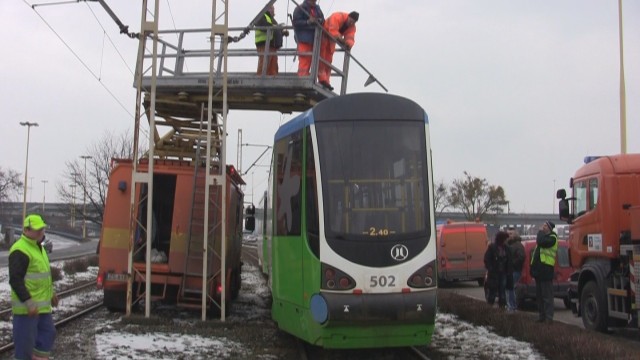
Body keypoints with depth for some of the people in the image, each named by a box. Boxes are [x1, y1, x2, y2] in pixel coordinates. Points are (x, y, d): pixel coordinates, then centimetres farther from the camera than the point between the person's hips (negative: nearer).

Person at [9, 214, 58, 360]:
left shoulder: (38, 246, 14)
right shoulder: (20, 250, -18)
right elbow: (15, 280, -23)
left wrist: (51, 292, 27)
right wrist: (28, 303, -26)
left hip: (42, 305, 10)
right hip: (27, 306, -10)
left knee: (48, 332, 15)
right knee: (25, 339, -3)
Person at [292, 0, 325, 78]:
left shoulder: (317, 8, 16)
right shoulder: (300, 8, -4)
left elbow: (322, 20, 18)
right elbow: (295, 22, -11)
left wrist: (319, 20, -5)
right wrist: (308, 22, -20)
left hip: (314, 39, 7)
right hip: (304, 39, -7)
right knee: (304, 61, -12)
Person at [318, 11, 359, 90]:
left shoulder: (352, 27, -7)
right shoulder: (337, 17, -29)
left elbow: (350, 37, -21)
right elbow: (333, 31, -40)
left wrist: (349, 44, -43)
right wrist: (340, 39, -52)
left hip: (331, 40, 8)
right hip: (323, 35, -8)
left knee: (328, 61, 6)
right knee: (321, 57, -11)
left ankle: (326, 81, 7)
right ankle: (322, 79, -17)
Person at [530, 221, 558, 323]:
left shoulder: (552, 238, -7)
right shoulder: (543, 236, 22)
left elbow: (541, 241, -26)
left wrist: (540, 232, -7)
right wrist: (533, 267, 18)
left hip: (546, 270, -10)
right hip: (539, 270, 10)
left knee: (547, 296, -9)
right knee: (539, 295, 13)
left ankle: (549, 318, -8)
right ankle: (541, 316, 19)